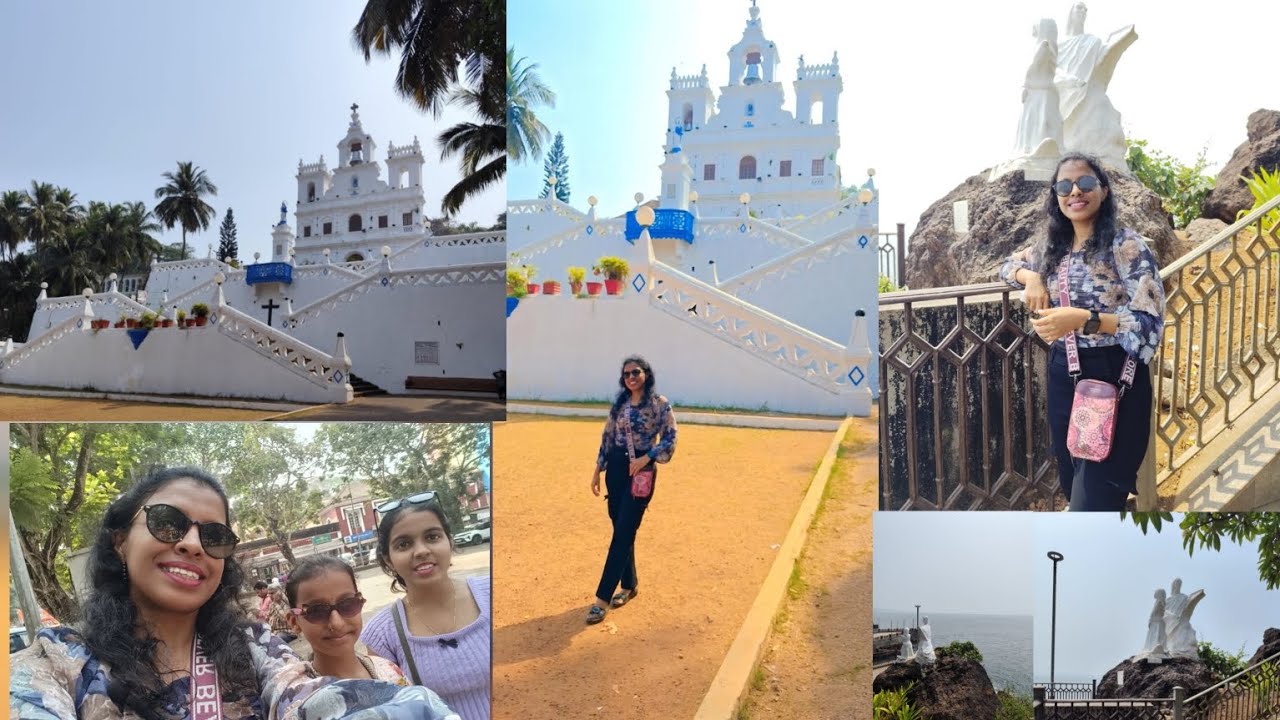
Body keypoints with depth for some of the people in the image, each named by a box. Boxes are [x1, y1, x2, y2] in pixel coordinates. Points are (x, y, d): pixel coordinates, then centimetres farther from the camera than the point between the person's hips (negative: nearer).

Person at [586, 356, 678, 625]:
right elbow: (607, 437, 12)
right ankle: (629, 585, 28)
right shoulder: (619, 403, 7)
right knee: (621, 530, 11)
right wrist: (598, 470, 9)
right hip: (615, 469, 5)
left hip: (640, 471, -5)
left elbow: (669, 440, -6)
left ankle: (603, 598, -4)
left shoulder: (660, 404, -6)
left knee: (623, 534, -6)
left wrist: (646, 458, -18)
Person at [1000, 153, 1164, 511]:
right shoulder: (1052, 247, 7)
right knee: (1072, 489, 16)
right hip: (1062, 376, 6)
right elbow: (1010, 265, 26)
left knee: (1093, 499, -9)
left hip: (1112, 379, -6)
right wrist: (1031, 277, 3)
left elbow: (1150, 322, -17)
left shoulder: (1126, 245, -11)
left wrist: (1082, 319, -30)